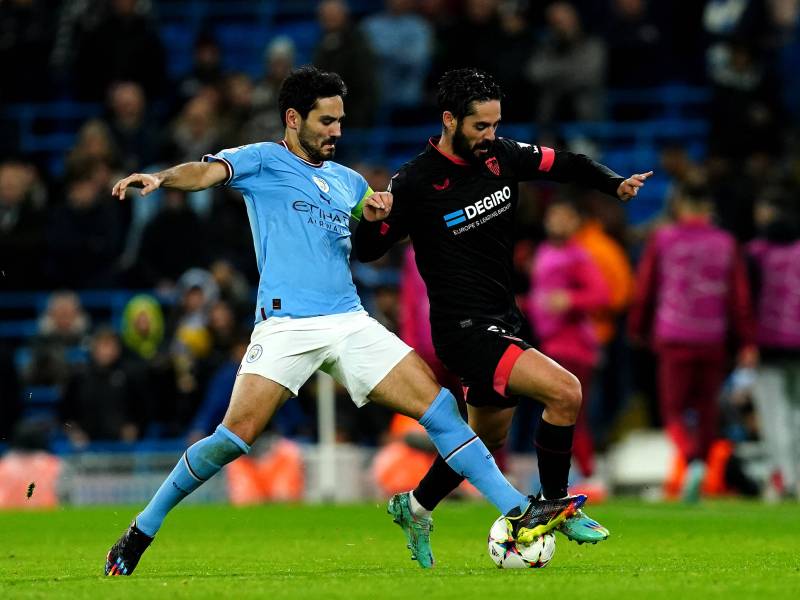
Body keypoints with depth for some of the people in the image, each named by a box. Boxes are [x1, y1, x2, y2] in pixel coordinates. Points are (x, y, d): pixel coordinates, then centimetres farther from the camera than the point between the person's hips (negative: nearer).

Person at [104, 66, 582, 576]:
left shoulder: (349, 182, 22)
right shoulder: (263, 161, 6)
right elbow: (206, 172, -12)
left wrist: (375, 218, 6)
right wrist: (161, 179, -34)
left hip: (351, 323, 5)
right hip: (285, 325, -5)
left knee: (439, 407, -4)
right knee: (236, 435, -16)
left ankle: (518, 514, -3)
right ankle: (142, 530, -1)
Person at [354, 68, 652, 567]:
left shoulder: (502, 156, -1)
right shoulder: (415, 184, -17)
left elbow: (567, 165, 12)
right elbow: (368, 250, -8)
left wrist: (616, 185, -6)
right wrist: (369, 220, -30)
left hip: (502, 320, 8)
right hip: (465, 327, -8)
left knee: (490, 438, 22)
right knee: (565, 391, -21)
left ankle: (415, 507, 42)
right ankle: (555, 506, -1)